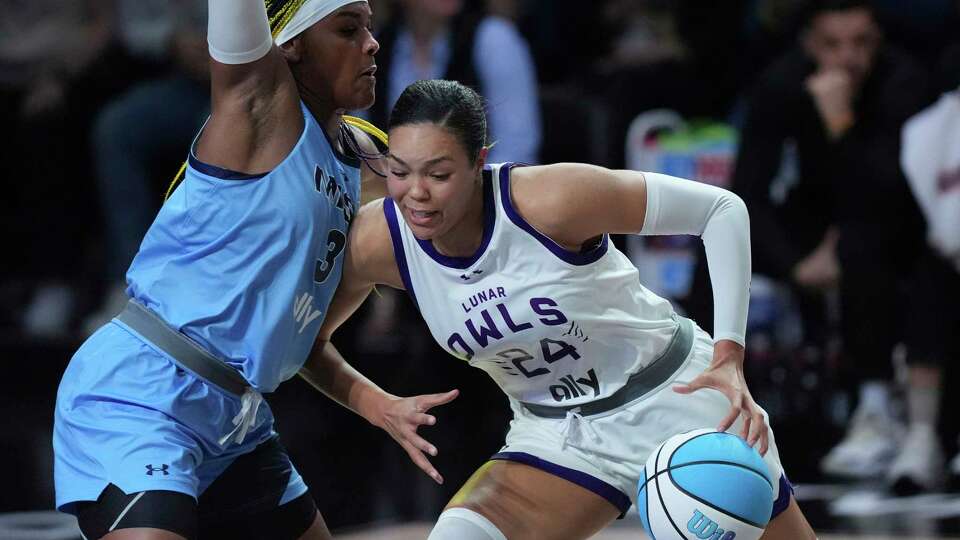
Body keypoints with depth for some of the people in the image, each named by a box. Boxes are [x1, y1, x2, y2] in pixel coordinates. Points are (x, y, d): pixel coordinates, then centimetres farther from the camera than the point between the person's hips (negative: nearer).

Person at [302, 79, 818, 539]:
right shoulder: (375, 242, -17)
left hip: (676, 395, -3)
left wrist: (728, 358, -28)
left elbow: (722, 209, -21)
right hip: (555, 437, 3)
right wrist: (378, 406, -19)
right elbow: (309, 344, 0)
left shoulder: (550, 198, -29)